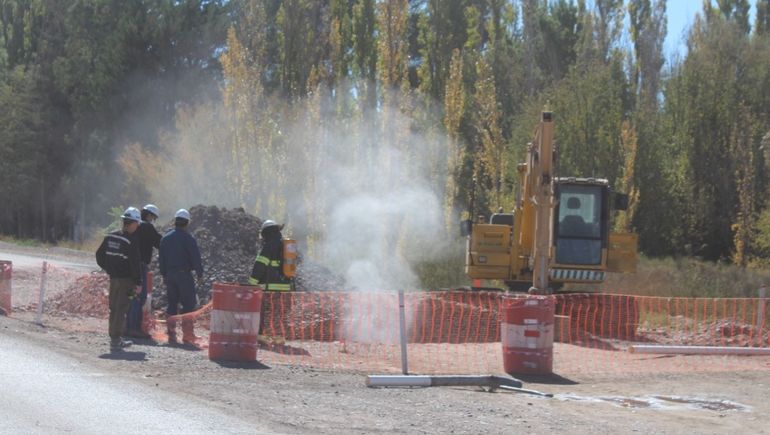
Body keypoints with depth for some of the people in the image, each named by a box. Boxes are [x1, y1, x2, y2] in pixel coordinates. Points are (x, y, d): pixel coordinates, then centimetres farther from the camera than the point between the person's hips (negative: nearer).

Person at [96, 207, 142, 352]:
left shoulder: (109, 237, 6)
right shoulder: (130, 241, -17)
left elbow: (99, 255, 13)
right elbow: (135, 263, -17)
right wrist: (138, 282, -12)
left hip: (113, 278, 7)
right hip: (125, 280, -7)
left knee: (114, 309, 15)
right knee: (121, 310, -3)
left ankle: (115, 339, 23)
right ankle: (115, 341, -5)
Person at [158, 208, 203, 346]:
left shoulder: (166, 238, 9)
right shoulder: (188, 238, -10)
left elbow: (161, 258, 12)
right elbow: (195, 257, -11)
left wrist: (164, 275, 17)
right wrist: (200, 273, -1)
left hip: (170, 274, 6)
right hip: (184, 274, -6)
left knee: (172, 304, 12)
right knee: (188, 304, -3)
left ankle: (171, 334, 11)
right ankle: (187, 336, -8)